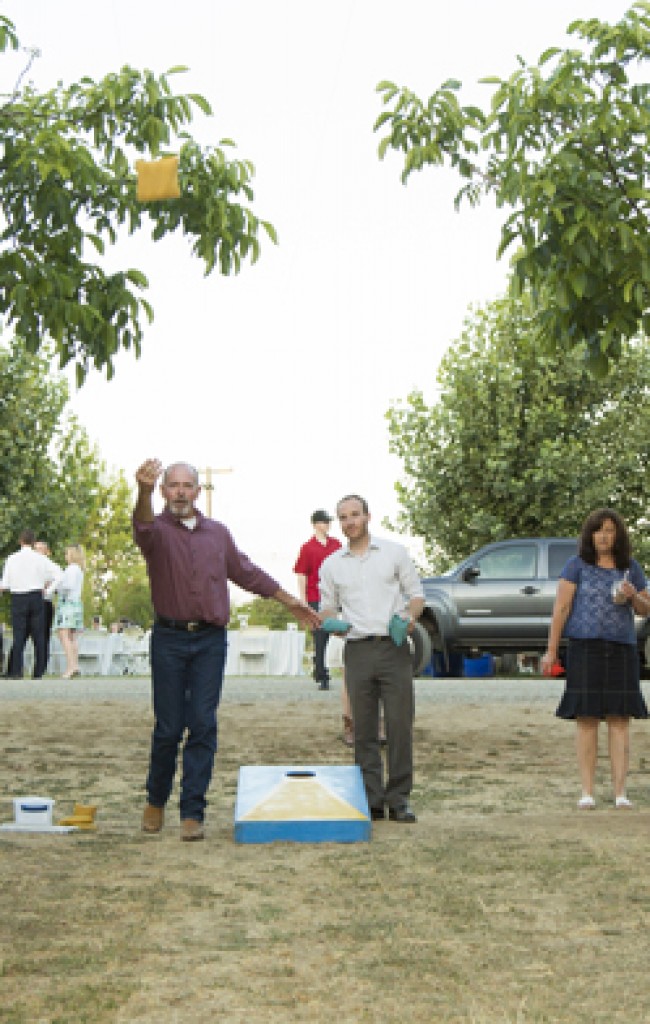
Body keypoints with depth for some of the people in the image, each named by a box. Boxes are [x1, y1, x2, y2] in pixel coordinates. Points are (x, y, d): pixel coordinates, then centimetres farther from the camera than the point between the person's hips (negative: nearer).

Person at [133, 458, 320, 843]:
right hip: (169, 640, -3)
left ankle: (193, 812, 5)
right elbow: (143, 527, -27)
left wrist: (291, 602, 26)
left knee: (203, 726, -1)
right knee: (168, 727, 1)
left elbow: (248, 573, 23)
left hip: (211, 641, 3)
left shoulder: (218, 533, 13)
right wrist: (144, 491, -49)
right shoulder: (158, 530, -1)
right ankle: (156, 801, 24)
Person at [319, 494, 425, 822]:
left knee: (400, 725, -4)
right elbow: (327, 607, 18)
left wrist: (410, 616, -10)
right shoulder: (331, 565, 13)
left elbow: (416, 593, 11)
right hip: (357, 650, 2)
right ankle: (371, 800, 9)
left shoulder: (395, 552, 9)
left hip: (394, 648, -1)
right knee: (364, 730, 2)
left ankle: (399, 799, 4)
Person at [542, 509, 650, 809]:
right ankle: (587, 793, 2)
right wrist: (551, 650, -8)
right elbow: (561, 607, -3)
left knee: (620, 719, -2)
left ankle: (620, 792, 0)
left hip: (621, 650, 2)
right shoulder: (577, 565, 1)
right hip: (585, 649, -2)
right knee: (587, 720, -2)